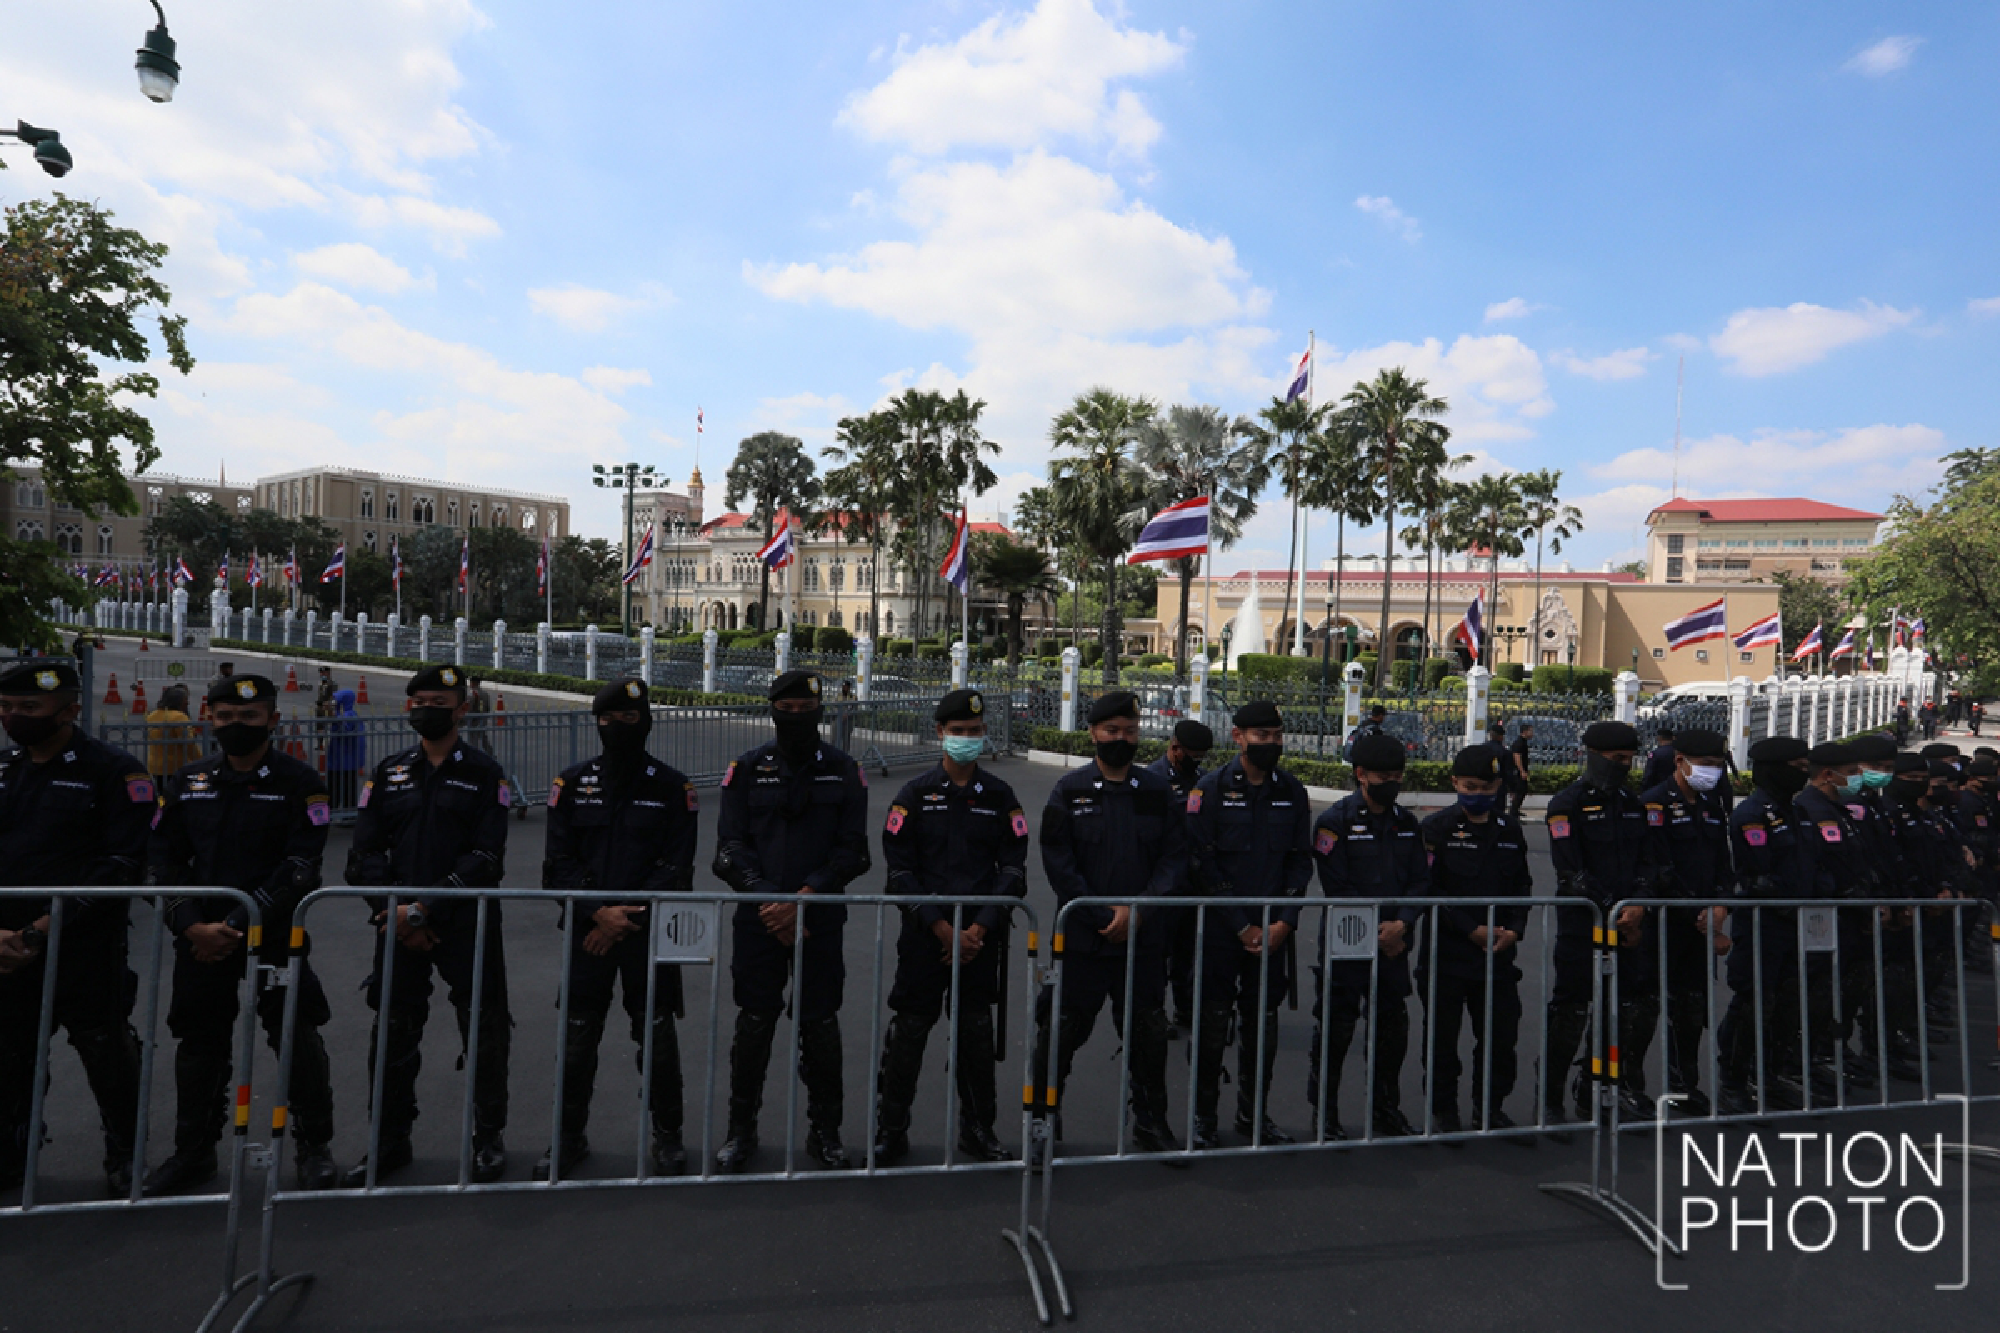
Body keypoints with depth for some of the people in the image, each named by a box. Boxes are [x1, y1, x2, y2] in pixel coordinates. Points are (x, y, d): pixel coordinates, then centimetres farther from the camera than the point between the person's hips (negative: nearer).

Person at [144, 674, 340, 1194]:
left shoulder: (299, 782, -5)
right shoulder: (188, 782, 8)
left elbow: (298, 868, -11)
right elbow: (166, 859, 5)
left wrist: (237, 926, -15)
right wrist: (193, 925, -8)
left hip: (275, 936, -4)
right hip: (200, 938, 4)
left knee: (296, 1036, -1)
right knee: (199, 1041, 14)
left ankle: (315, 1146, 15)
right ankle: (193, 1151, 32)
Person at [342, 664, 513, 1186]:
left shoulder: (483, 773, -1)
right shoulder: (388, 773, 10)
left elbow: (485, 858, -8)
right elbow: (364, 853, 6)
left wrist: (425, 907, -15)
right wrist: (396, 912, -7)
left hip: (468, 924, -3)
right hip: (399, 925, 3)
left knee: (484, 1031, 3)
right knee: (392, 1034, 10)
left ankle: (489, 1137, 19)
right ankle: (391, 1140, 27)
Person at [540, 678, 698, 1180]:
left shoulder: (673, 787, -1)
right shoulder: (572, 783, 4)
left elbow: (676, 870, -4)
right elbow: (558, 865, 1)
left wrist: (625, 919, -12)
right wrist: (598, 912, -12)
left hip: (650, 932, -2)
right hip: (587, 931, 2)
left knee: (657, 1034, 4)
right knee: (577, 1036, 8)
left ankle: (667, 1136, 22)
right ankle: (571, 1136, 27)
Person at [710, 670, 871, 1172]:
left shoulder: (843, 771, 3)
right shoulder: (748, 768, 4)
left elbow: (852, 851, -1)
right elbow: (730, 847, 1)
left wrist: (803, 898, -12)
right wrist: (769, 901, -11)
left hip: (821, 918, 0)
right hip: (758, 918, 0)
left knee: (820, 1025, 6)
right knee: (754, 1023, 5)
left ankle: (824, 1130, 23)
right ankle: (741, 1130, 23)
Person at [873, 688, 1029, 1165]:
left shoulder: (1001, 797, 6)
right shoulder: (914, 795, 0)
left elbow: (1013, 870, 2)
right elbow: (900, 871, -4)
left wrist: (979, 929, -8)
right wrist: (943, 928, -11)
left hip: (982, 939, 2)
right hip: (923, 935, -1)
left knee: (977, 1032, 9)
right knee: (908, 1031, 3)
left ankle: (978, 1129, 25)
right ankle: (890, 1130, 19)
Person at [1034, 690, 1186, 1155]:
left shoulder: (1159, 791, 6)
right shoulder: (1069, 790, -1)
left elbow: (1174, 858, 2)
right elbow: (1058, 863, -5)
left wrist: (1138, 910, -11)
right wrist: (1103, 917, -10)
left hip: (1144, 937, 2)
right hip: (1081, 937, -2)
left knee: (1148, 1031, 11)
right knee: (1063, 1030, 4)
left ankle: (1151, 1121, 29)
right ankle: (1042, 1115, 23)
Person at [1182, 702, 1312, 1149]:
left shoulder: (1293, 792, 7)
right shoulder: (1210, 790, -6)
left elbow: (1300, 860, 8)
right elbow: (1202, 864, -9)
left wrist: (1284, 922, -4)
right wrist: (1242, 927, -10)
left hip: (1273, 931, 4)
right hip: (1219, 929, -3)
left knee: (1263, 1024, 10)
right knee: (1212, 1023, 1)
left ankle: (1254, 1113, 26)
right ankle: (1203, 1116, 16)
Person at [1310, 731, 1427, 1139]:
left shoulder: (1406, 823, 11)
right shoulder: (1336, 820, -8)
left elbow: (1420, 880, 7)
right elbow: (1337, 887, -12)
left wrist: (1401, 923, -10)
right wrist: (1374, 933, -12)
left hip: (1394, 943, 5)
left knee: (1392, 1027, 11)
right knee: (1335, 1028, 1)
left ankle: (1386, 1109, 28)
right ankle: (1325, 1113, 16)